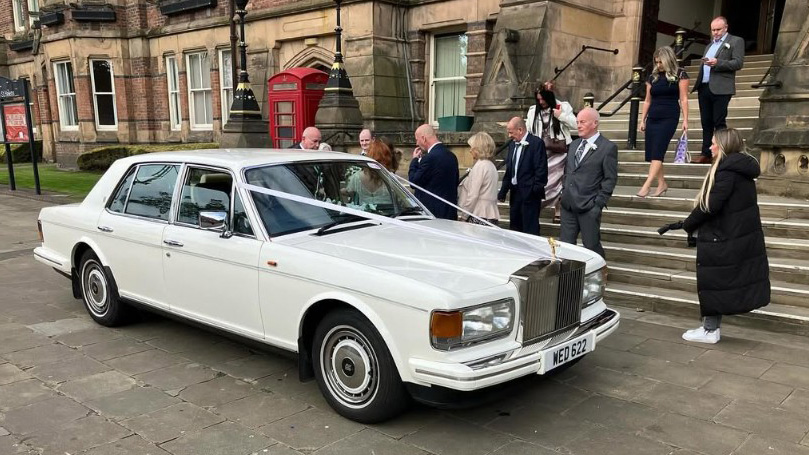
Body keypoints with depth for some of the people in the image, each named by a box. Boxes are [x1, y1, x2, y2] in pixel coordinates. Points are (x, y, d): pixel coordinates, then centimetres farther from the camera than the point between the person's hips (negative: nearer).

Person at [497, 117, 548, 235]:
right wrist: (503, 192, 13)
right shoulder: (513, 144, 13)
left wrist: (536, 190, -15)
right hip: (515, 192, 8)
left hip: (529, 194, -8)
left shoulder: (536, 143, -10)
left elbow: (541, 171, -13)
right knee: (514, 227, 13)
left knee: (530, 230, -5)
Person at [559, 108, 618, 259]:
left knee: (592, 246, 3)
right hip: (568, 204, 6)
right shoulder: (574, 145, 14)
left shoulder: (608, 147, -7)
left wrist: (599, 203, -12)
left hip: (589, 207, -6)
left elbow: (610, 179, -8)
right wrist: (565, 192, 12)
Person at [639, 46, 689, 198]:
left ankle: (646, 185, -20)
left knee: (657, 152, -14)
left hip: (669, 118, -6)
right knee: (651, 153, 2)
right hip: (652, 118, 6)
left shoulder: (680, 74, -1)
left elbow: (683, 99, -4)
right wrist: (642, 120, 13)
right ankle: (662, 184, 13)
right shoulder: (653, 77, 13)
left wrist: (685, 120, -9)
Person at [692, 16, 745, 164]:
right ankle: (706, 154, 8)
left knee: (719, 122, -7)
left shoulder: (736, 41, 4)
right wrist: (698, 84, 13)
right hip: (704, 88, 7)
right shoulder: (710, 45, 25)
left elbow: (738, 63, -8)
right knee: (706, 123, 6)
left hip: (720, 89, -6)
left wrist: (718, 63, -19)